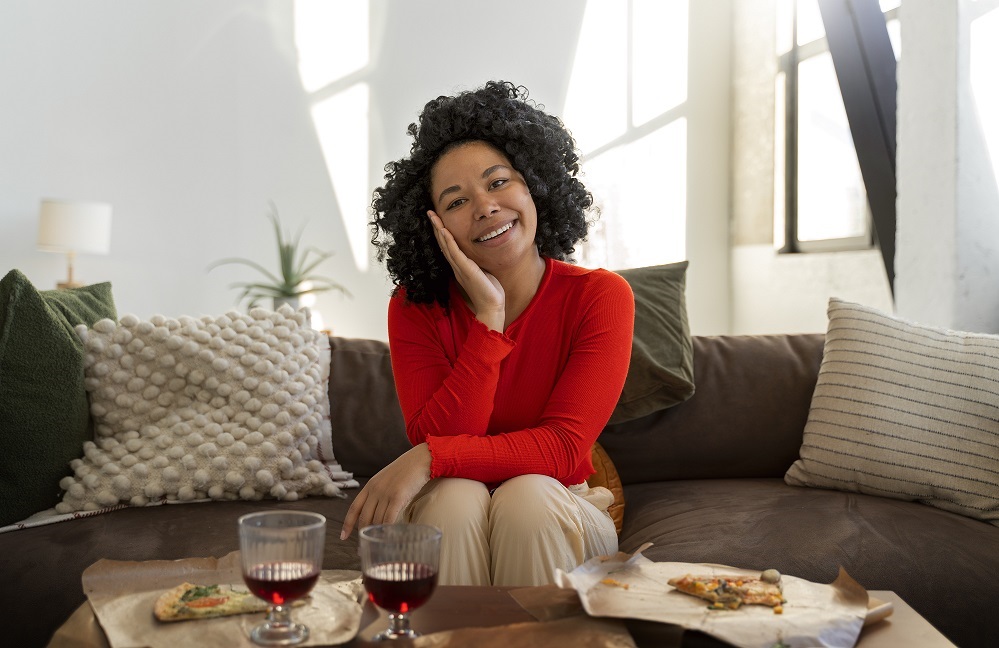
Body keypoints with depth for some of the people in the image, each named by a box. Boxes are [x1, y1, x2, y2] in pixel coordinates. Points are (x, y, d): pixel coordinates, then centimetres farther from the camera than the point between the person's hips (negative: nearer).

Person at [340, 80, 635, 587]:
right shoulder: (415, 307, -9)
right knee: (455, 496, -32)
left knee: (527, 495, -33)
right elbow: (433, 440, -20)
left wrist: (428, 458, -32)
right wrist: (489, 317, -25)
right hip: (449, 522, 1)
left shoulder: (600, 296, -13)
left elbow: (565, 446, -21)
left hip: (559, 515, 0)